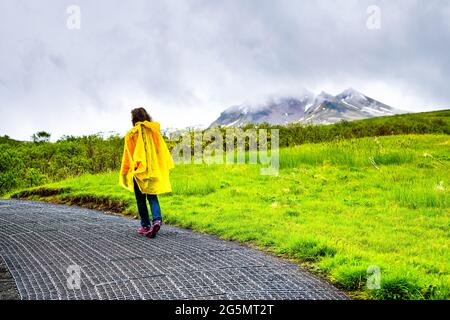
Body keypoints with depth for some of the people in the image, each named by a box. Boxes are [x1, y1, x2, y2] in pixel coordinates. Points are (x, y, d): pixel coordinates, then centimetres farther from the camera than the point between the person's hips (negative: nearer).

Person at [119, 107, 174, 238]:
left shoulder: (131, 134, -6)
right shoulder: (154, 131, 3)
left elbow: (127, 155, -3)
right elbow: (163, 150, 2)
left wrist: (125, 173, 5)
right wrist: (164, 167, 8)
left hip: (138, 170, -3)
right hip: (153, 170, 3)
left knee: (141, 199, 9)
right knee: (152, 197, 8)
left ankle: (145, 226, 12)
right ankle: (157, 219, -16)